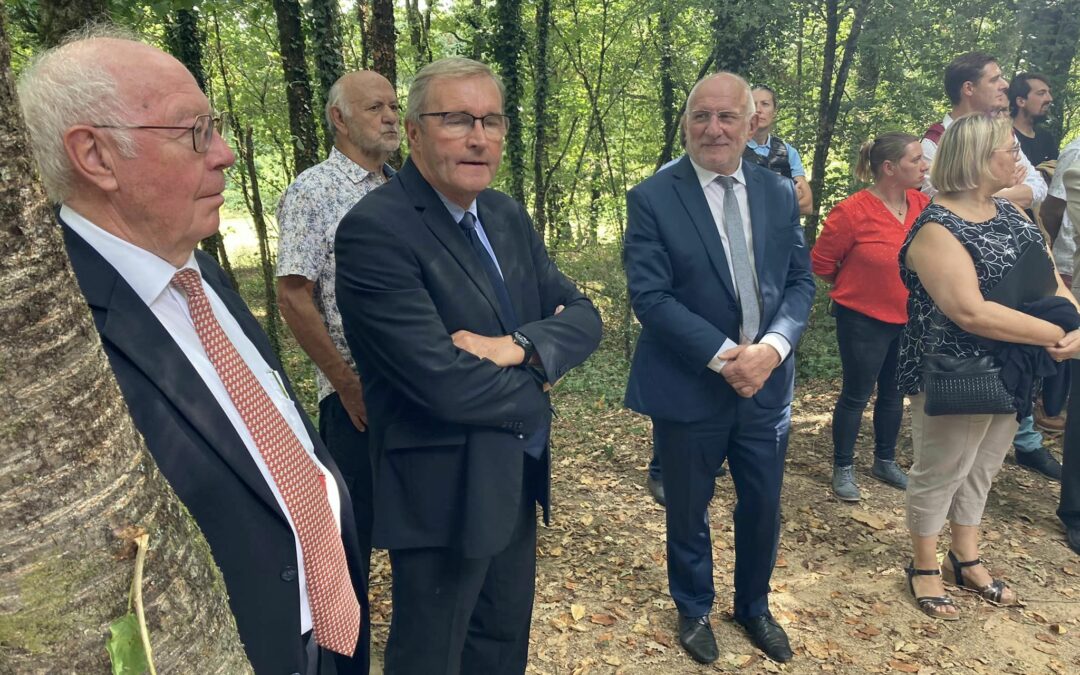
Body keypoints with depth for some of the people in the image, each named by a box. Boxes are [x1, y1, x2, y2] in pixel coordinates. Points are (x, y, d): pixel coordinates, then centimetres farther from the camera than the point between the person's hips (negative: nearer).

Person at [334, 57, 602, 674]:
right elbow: (444, 382, -27)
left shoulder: (508, 215, 4)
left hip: (516, 477, 7)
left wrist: (516, 346, -19)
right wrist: (536, 385, -10)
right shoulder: (375, 229, -21)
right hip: (444, 492, -7)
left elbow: (583, 317, 2)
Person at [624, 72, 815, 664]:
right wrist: (724, 355, -21)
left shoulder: (779, 193, 4)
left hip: (766, 382, 4)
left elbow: (800, 280, 3)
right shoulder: (652, 198, -10)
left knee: (763, 507, 18)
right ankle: (694, 609, 42)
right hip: (688, 387, -3)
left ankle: (754, 606, 45)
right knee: (688, 511, 15)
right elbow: (649, 295, -16)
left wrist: (772, 347, -15)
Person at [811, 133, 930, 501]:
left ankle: (885, 461, 36)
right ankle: (843, 468, 22)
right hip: (864, 320, -6)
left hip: (909, 320, 6)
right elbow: (821, 263, -11)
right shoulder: (852, 212, -20)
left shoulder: (923, 205, -3)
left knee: (894, 393, 18)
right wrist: (858, 287, 2)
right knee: (856, 396, 5)